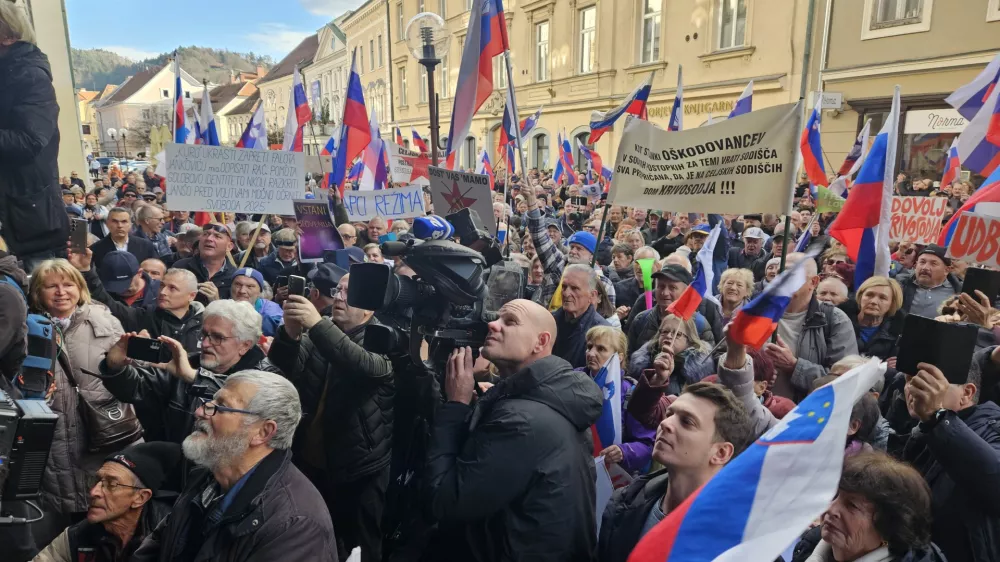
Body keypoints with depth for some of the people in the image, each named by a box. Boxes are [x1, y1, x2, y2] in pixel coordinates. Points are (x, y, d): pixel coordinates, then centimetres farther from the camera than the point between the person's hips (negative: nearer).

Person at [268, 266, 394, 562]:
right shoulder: (322, 332, 7)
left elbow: (367, 366, -31)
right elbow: (284, 370, -5)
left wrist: (317, 324, -39)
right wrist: (290, 333, -26)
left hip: (361, 470, -5)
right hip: (315, 461, 5)